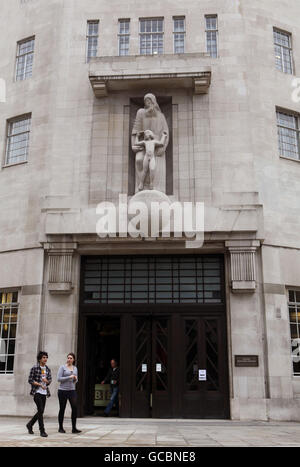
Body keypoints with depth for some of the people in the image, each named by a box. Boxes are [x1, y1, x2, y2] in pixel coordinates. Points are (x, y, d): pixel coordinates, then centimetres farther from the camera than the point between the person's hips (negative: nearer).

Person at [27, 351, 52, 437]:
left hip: (44, 393, 6)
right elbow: (30, 380, -8)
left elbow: (50, 381, 12)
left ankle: (30, 424, 32)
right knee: (40, 410, -11)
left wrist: (46, 381, -11)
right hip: (37, 392, -6)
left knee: (41, 411, 11)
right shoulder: (35, 368, -7)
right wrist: (40, 384, -16)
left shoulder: (47, 369, 9)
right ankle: (42, 431, -5)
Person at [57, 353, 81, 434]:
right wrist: (69, 377, -15)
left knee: (75, 408, -7)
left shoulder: (75, 368, 12)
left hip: (72, 390, 4)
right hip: (63, 390, -4)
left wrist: (75, 379, -3)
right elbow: (59, 379, -10)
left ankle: (74, 428, -1)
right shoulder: (62, 367, -2)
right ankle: (60, 428, 18)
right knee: (62, 409, 5)